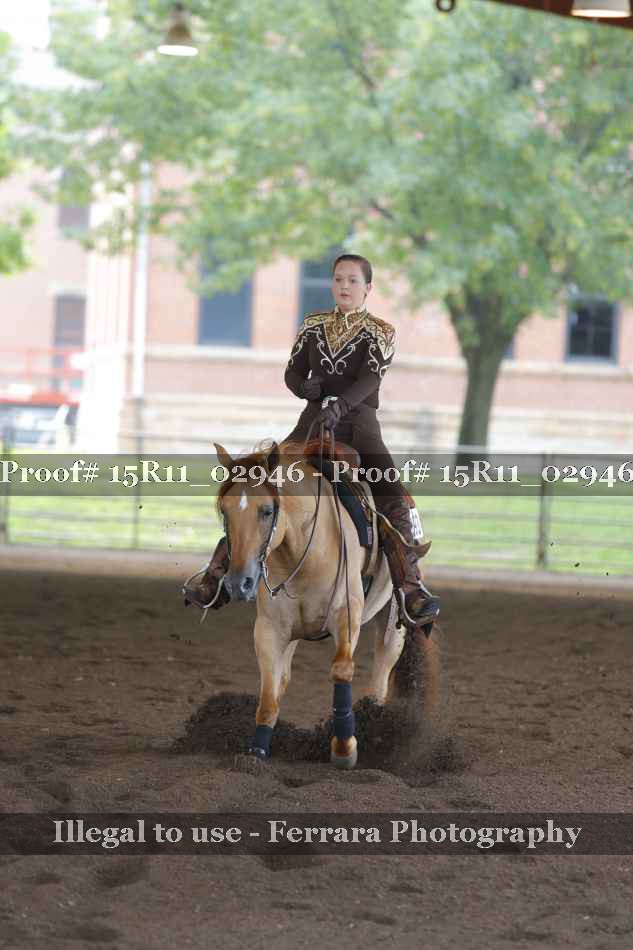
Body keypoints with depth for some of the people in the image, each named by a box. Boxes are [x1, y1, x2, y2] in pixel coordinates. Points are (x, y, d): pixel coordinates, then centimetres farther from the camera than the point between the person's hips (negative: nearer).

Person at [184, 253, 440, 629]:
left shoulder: (381, 332, 2)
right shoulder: (314, 326, 14)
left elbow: (370, 379, -13)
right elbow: (293, 372, 8)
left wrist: (339, 404, -30)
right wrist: (306, 387, -16)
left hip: (359, 423, -4)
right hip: (314, 422, 4)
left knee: (396, 498, -25)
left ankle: (412, 589, -27)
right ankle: (219, 575, 6)